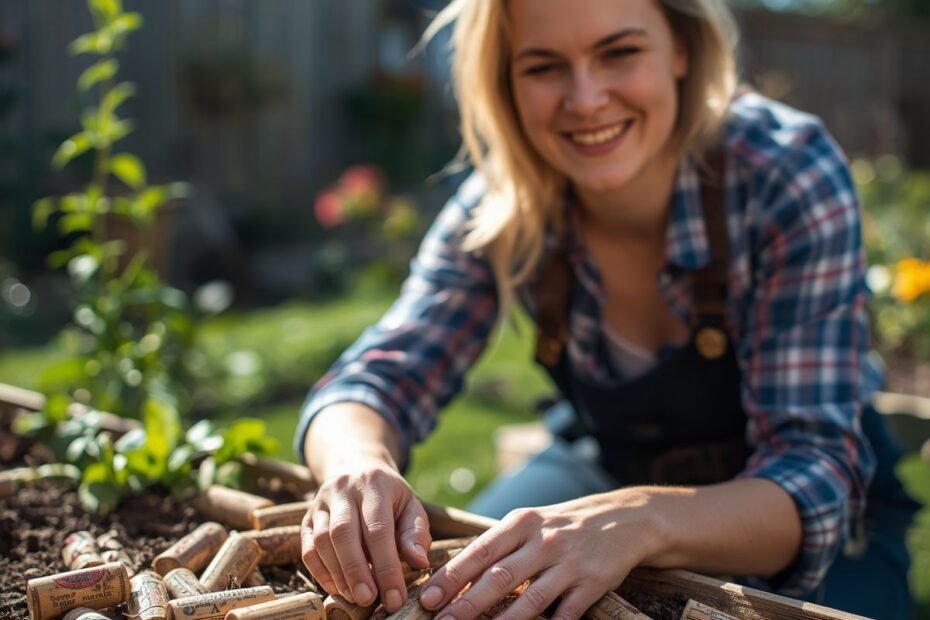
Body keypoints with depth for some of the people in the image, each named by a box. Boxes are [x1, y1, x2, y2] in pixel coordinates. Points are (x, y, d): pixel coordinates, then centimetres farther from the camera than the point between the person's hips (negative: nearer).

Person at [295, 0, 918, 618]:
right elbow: (378, 379, -18)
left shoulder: (792, 175, -27)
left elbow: (815, 481, -32)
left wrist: (638, 523, -52)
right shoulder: (504, 208, -17)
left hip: (825, 517, -2)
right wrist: (358, 464, -43)